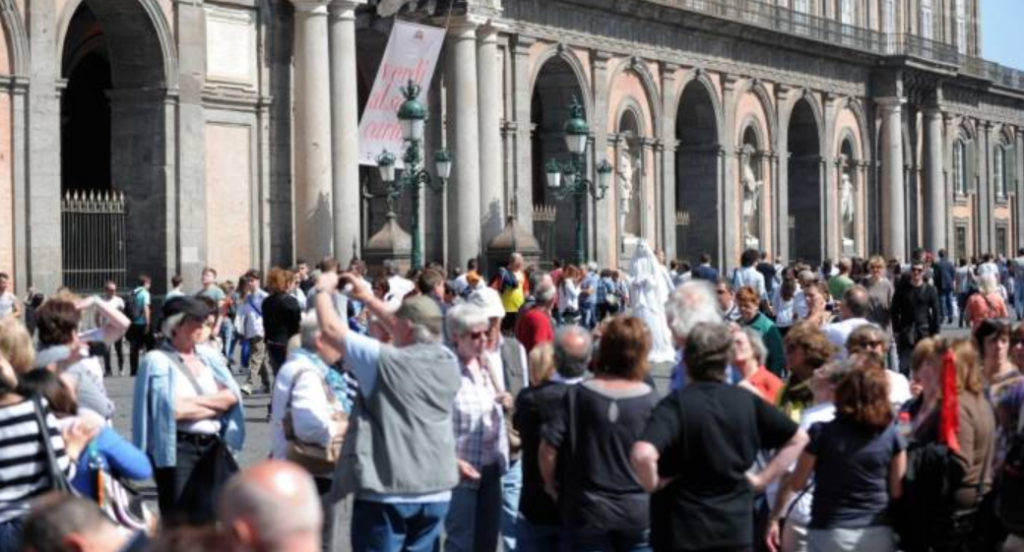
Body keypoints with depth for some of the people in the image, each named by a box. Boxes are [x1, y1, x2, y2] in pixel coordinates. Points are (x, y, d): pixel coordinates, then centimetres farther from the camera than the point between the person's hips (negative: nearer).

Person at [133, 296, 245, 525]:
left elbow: (231, 395, 2)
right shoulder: (157, 360, -7)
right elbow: (170, 409, -17)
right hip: (177, 448, -6)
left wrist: (196, 402, -11)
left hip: (213, 445, 6)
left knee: (209, 520, 11)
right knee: (179, 523, -5)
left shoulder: (208, 356, 13)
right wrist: (214, 405, -5)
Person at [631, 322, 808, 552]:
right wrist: (763, 478, 10)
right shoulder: (747, 401, 2)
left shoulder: (676, 405, -15)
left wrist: (652, 483, -13)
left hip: (683, 532, -4)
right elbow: (798, 438, 12)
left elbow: (643, 455, -32)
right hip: (736, 530, 4)